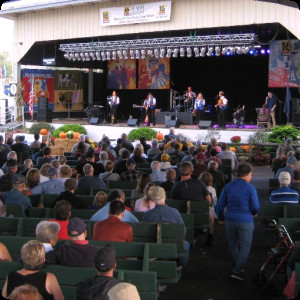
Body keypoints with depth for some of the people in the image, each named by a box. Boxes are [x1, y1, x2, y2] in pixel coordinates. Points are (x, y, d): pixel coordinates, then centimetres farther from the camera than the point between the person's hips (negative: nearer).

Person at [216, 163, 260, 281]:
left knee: (232, 244, 19)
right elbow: (255, 207, -7)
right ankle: (236, 271, -2)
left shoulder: (228, 186, 1)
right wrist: (253, 213, 15)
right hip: (245, 221, -4)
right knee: (245, 246, 5)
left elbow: (220, 205, 4)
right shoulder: (250, 188, -11)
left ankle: (236, 268, 31)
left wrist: (221, 218, 18)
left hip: (230, 220, 4)